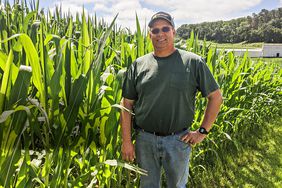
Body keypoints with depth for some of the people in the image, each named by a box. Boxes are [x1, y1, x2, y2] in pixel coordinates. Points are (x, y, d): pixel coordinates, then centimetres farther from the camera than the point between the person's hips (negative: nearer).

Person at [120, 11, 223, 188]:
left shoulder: (193, 62, -5)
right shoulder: (138, 65, 0)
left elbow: (216, 97, 0)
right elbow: (127, 104, 2)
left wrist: (203, 131, -4)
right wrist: (126, 141, -2)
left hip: (179, 140, -1)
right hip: (145, 140, 2)